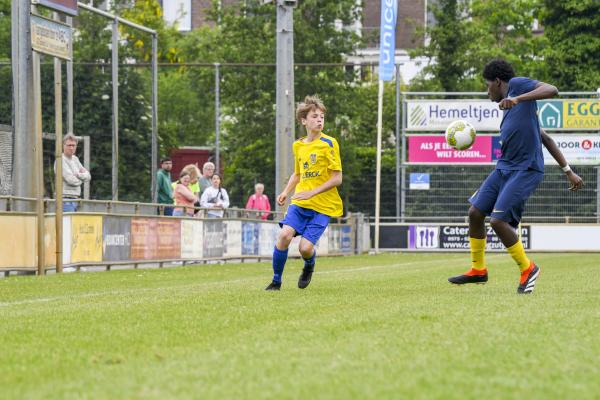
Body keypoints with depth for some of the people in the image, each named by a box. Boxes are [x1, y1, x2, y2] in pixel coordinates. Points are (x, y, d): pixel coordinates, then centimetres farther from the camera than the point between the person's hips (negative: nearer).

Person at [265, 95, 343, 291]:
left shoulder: (329, 143, -8)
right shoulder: (298, 145, 9)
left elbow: (337, 178, -10)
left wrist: (312, 192, -18)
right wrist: (286, 192, 8)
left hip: (323, 206, -4)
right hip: (300, 203, 4)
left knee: (305, 247, -15)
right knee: (284, 234, -19)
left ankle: (309, 266, 24)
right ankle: (276, 280, -1)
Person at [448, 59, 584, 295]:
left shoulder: (517, 84, -2)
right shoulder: (511, 109, 22)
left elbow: (552, 90, -20)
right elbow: (545, 139, 22)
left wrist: (518, 99, -31)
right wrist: (568, 171, 21)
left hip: (525, 170, -10)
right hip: (504, 168, 10)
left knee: (498, 220, -17)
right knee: (475, 213, 8)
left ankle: (527, 269, 2)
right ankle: (478, 270, 23)